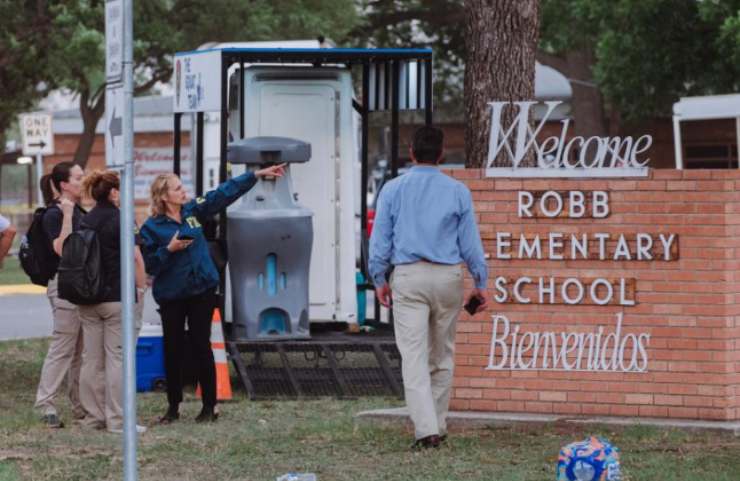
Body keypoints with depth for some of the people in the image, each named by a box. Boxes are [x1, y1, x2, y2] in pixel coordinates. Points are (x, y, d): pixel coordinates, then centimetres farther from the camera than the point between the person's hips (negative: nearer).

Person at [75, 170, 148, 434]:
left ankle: (93, 416, 14)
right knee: (117, 357, -3)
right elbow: (136, 259, -12)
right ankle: (117, 419, -4)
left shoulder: (84, 222, 8)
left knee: (91, 359, 10)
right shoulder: (121, 221, -10)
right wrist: (140, 285, 1)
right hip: (117, 298, -6)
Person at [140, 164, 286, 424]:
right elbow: (149, 264, -10)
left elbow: (226, 192, 5)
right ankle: (173, 407, 15)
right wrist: (169, 249, -21)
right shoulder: (152, 227, -6)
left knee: (201, 346, 2)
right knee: (172, 349, 3)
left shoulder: (194, 210, 4)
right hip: (170, 294, -2)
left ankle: (209, 406, 7)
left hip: (201, 289, 2)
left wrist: (258, 174, 4)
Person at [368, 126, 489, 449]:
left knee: (414, 356, -4)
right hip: (448, 276, 1)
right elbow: (470, 241, 4)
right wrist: (480, 283, 11)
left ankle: (426, 429, -15)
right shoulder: (458, 192, 2)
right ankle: (438, 425, 18)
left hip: (408, 277, -1)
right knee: (442, 354, 14)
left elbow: (380, 239, 3)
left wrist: (379, 279, 12)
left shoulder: (393, 190, 2)